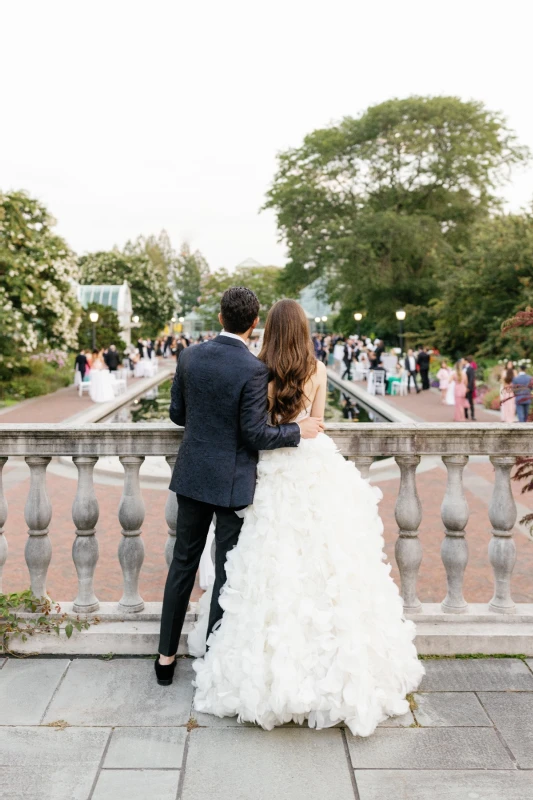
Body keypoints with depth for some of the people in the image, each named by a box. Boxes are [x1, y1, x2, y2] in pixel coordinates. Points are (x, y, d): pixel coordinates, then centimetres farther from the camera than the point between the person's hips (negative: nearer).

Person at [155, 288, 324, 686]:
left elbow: (177, 413, 6)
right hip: (232, 481, -5)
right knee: (227, 573, 9)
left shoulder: (190, 356, -3)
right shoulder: (254, 369, -18)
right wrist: (299, 430, -4)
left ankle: (167, 656, 28)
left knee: (183, 563, 17)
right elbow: (255, 434, -17)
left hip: (192, 474, 5)